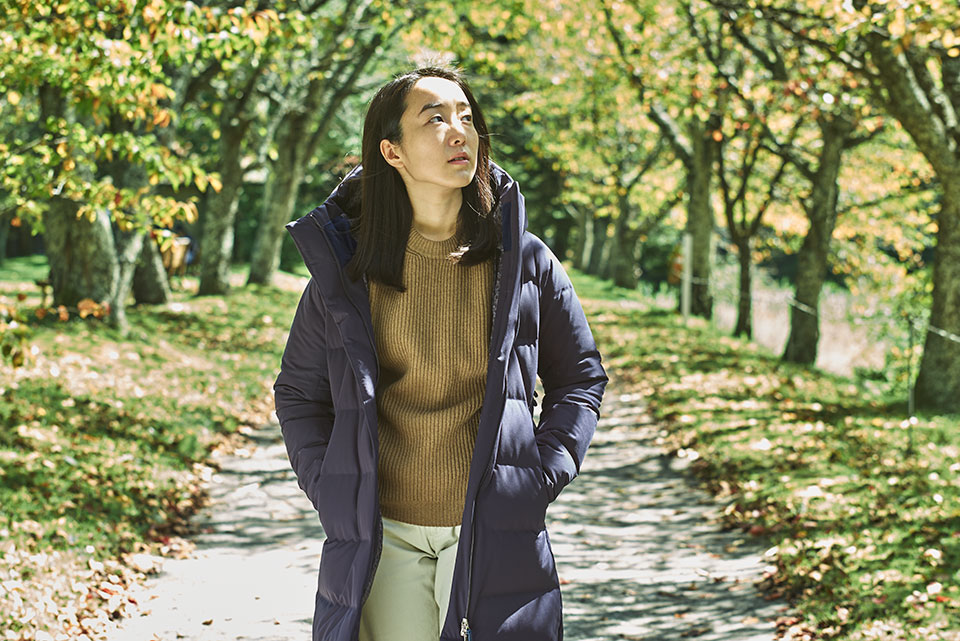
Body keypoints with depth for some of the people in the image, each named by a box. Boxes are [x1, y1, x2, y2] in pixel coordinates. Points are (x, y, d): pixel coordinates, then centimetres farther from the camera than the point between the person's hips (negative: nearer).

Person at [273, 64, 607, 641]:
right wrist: (331, 492, 1)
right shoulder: (346, 268, 0)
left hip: (495, 534, 0)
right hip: (383, 536, 0)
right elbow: (299, 394, 12)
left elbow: (580, 376, 11)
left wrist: (542, 475, -1)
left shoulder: (524, 262, -1)